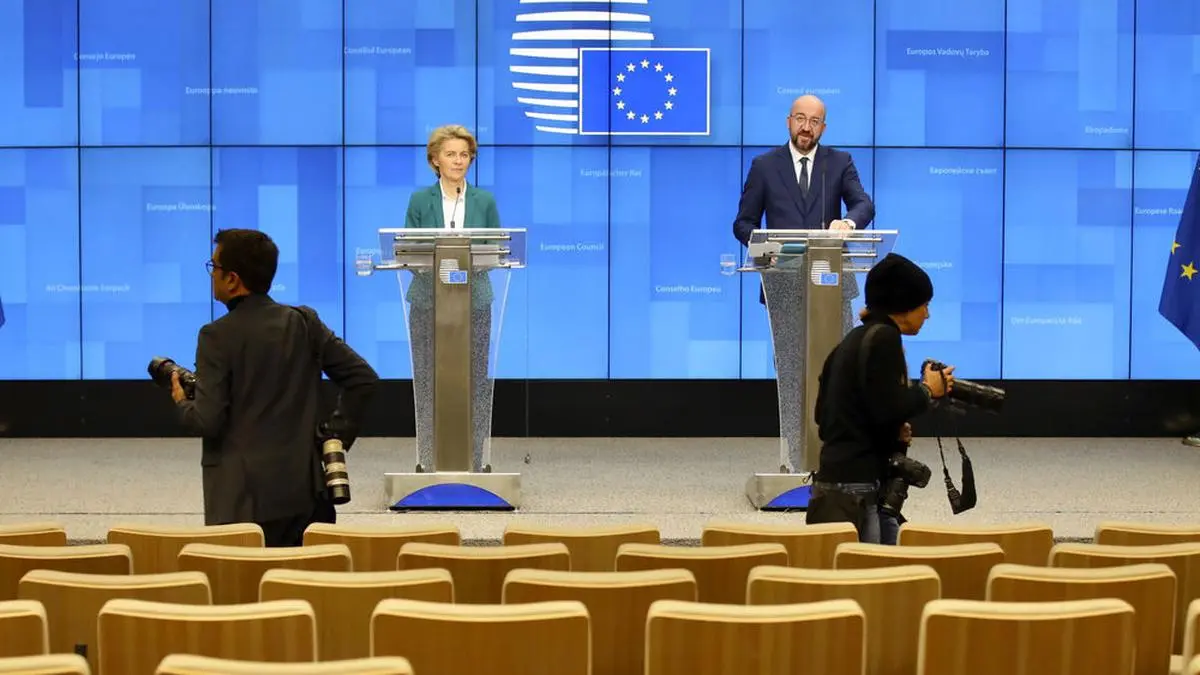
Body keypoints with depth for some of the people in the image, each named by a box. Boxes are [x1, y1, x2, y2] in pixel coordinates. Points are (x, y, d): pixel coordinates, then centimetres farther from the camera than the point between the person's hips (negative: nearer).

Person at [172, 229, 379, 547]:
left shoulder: (218, 336, -9)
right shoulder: (305, 323, 6)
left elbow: (209, 422, -11)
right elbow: (363, 378, 4)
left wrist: (182, 403, 10)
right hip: (305, 491, 5)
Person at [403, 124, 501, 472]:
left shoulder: (484, 201, 7)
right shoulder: (420, 201, 4)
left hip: (474, 300, 1)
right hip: (428, 298, -1)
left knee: (475, 379, 0)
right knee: (429, 379, 0)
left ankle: (474, 459, 5)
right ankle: (429, 460, 6)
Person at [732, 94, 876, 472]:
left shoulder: (840, 163, 8)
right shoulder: (764, 166, 7)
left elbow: (864, 205, -7)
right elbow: (743, 223, 7)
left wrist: (849, 221, -30)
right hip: (785, 284, 0)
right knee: (791, 373, 2)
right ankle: (797, 460, 6)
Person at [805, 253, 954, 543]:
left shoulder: (854, 339, 18)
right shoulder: (884, 338, -9)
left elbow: (823, 414, 20)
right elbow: (888, 409, -18)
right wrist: (927, 390, -2)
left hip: (835, 479, 9)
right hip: (857, 486, -9)